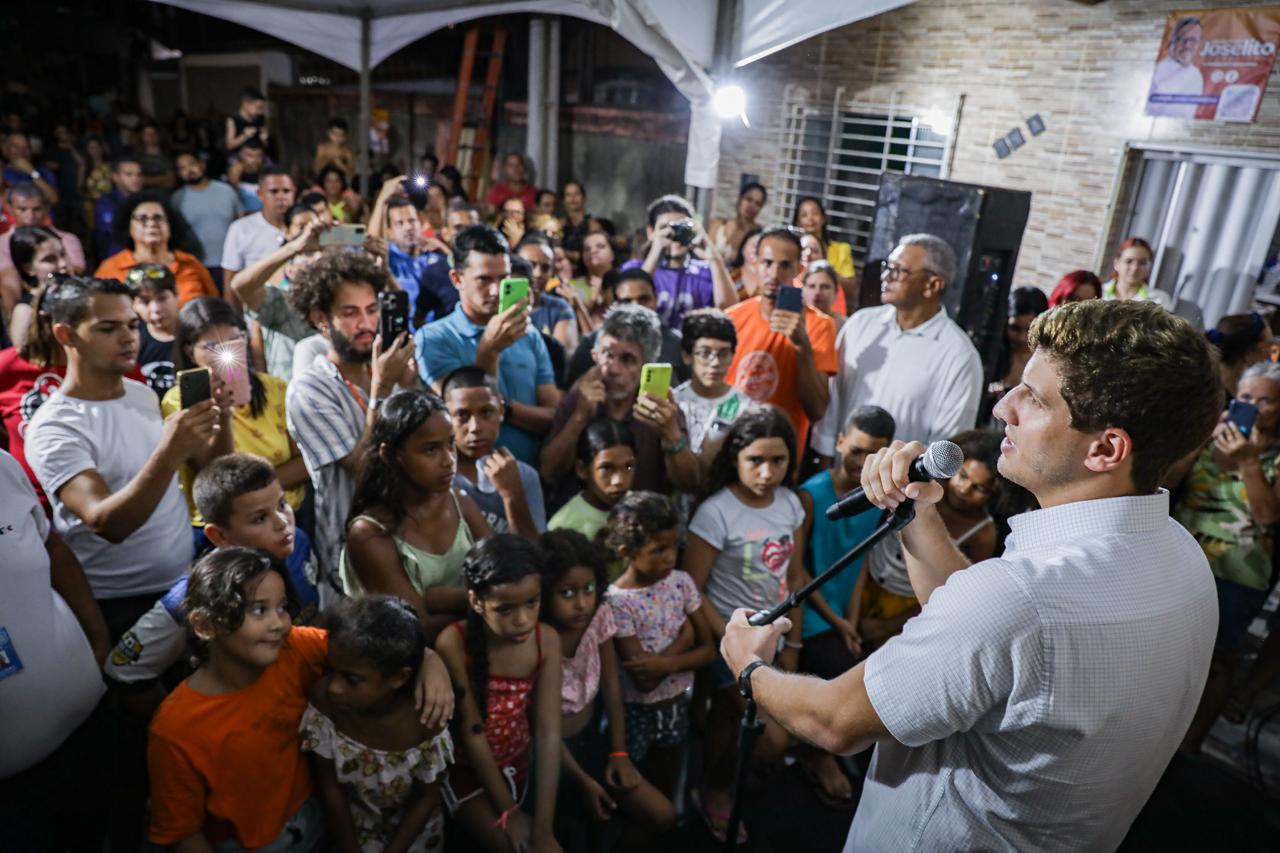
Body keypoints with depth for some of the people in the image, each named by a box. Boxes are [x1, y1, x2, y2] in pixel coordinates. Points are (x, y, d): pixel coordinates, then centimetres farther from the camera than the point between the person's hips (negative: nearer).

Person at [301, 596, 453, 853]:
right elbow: (330, 788, -16)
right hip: (350, 827, 1)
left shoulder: (425, 721, -32)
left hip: (412, 831, -1)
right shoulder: (324, 700, -27)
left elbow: (426, 798, -16)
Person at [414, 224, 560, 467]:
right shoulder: (432, 338, -1)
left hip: (530, 469, 2)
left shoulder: (530, 336, 8)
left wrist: (504, 407, -12)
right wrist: (489, 350, -17)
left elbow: (555, 417, 4)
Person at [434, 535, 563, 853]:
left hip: (516, 765, 4)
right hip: (466, 769, -4)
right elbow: (471, 730, -20)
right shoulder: (454, 643, -26)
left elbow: (548, 732, -17)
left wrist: (543, 826, -19)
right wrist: (508, 810, -14)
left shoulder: (547, 640, -16)